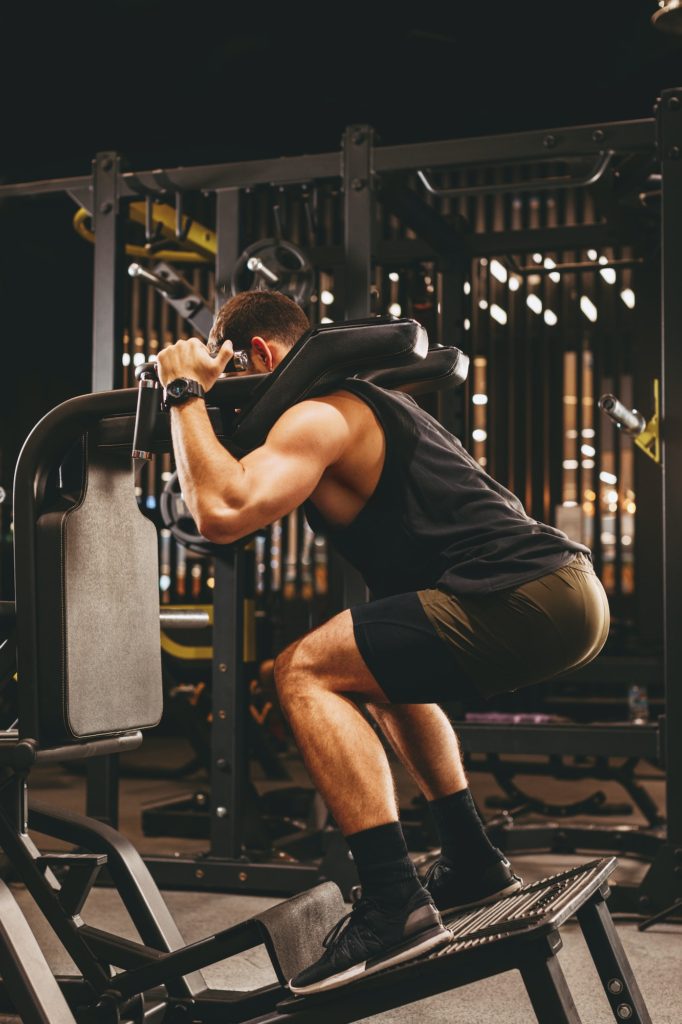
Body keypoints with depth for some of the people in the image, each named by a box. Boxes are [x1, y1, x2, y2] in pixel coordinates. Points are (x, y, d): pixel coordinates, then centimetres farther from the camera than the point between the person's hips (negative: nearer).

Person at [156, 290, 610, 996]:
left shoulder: (319, 415, -5)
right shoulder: (367, 402, 25)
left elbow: (222, 514, -20)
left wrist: (187, 393, -5)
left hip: (528, 598, -10)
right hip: (571, 593, 10)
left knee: (306, 672, -11)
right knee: (386, 666, 31)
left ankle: (395, 905, -16)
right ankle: (472, 863, 31)